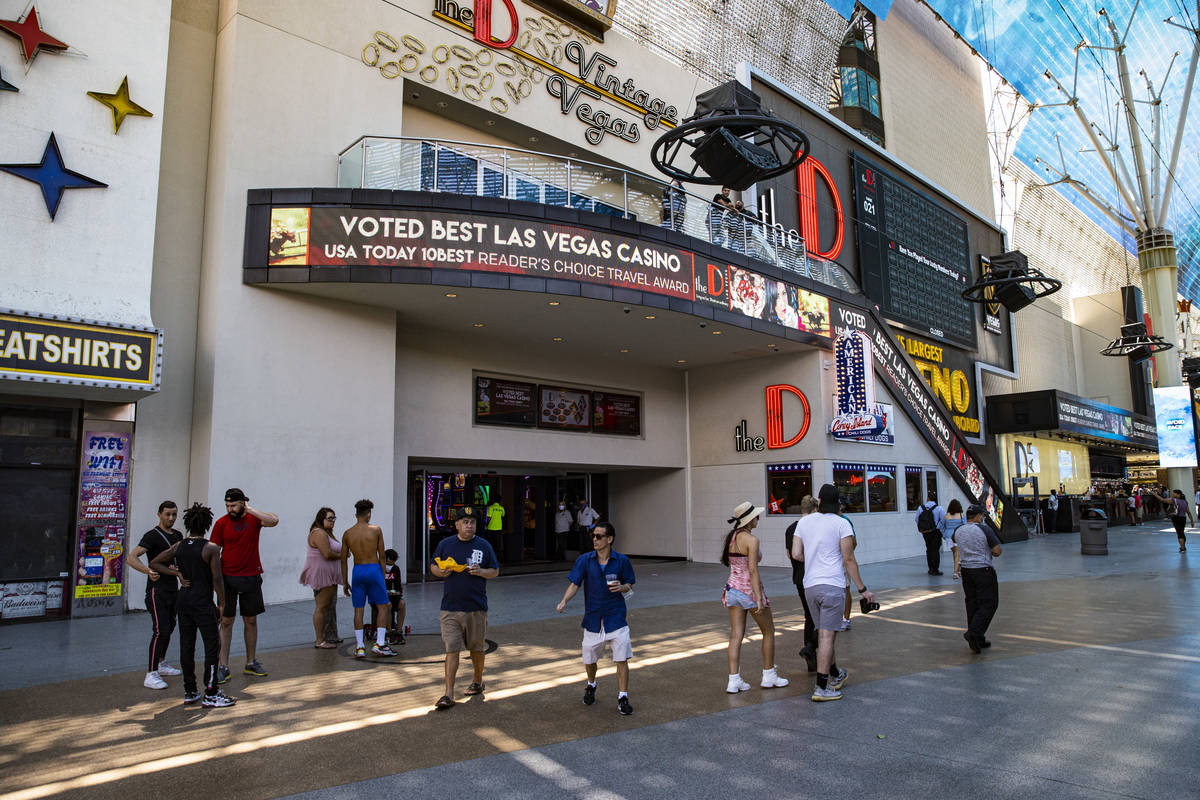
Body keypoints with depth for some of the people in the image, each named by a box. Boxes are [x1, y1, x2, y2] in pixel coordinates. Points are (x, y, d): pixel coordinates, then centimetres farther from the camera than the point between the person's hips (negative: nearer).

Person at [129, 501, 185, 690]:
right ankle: (151, 674, -10)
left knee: (170, 627, 16)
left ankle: (161, 664, 32)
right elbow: (131, 558, -25)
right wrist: (148, 571, -40)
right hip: (157, 590, -8)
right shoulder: (152, 536, -12)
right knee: (161, 630, -14)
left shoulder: (178, 535, 11)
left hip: (173, 588, 8)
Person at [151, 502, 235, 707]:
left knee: (186, 646, 13)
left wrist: (177, 573, 9)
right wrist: (221, 604, -3)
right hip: (203, 603, -6)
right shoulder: (211, 548, -13)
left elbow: (154, 564, 12)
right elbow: (217, 579, -12)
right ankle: (210, 694, 3)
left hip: (183, 601, 6)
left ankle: (190, 692, 21)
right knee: (213, 646, 1)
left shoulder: (178, 546, 3)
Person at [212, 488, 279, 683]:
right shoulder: (221, 524, -2)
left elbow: (274, 520, -21)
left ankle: (251, 663, 20)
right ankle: (223, 667, 8)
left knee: (251, 620, 9)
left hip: (251, 577, 1)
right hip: (228, 578, -1)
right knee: (226, 621, 1)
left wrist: (250, 510, -19)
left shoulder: (254, 518, -1)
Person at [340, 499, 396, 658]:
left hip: (357, 572, 3)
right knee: (383, 606, 6)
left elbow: (344, 560, 8)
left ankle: (359, 647, 9)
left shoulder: (347, 534, 5)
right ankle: (379, 644, -1)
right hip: (373, 569, -3)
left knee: (358, 609, 8)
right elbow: (381, 556, 0)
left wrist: (345, 582, 16)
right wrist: (383, 575, 11)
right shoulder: (376, 530, -2)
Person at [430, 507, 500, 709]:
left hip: (477, 608, 0)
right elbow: (433, 566, 14)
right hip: (450, 608, 0)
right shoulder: (445, 544, 4)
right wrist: (441, 572, -9)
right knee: (451, 650, -4)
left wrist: (480, 572, -13)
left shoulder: (483, 545, 2)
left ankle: (477, 681, 36)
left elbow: (495, 571, 7)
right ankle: (448, 694, 0)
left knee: (477, 647, 14)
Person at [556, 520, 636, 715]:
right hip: (592, 618, 2)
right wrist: (564, 601, -26)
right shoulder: (584, 560, -4)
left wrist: (622, 587, -17)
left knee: (622, 659, -6)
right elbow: (574, 583, -9)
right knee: (589, 659, 13)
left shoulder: (622, 561, -5)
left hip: (616, 618, -1)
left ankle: (622, 698, 10)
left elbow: (629, 585, 6)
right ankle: (591, 686, 43)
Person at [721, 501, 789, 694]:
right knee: (769, 631, 14)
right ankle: (769, 676, 22)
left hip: (732, 589, 7)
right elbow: (752, 571, -21)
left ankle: (734, 681, 5)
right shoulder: (751, 540, -17)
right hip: (749, 590, -7)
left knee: (736, 636, 7)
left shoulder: (730, 537, 6)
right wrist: (759, 598, -20)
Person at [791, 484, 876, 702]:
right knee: (827, 636, -3)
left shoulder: (804, 522, 7)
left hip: (810, 585, 5)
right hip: (832, 585, -5)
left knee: (824, 633, 19)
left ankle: (836, 675, 35)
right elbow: (849, 559, -8)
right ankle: (821, 688, -1)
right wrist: (862, 589, -1)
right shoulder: (841, 523, -6)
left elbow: (796, 554, 4)